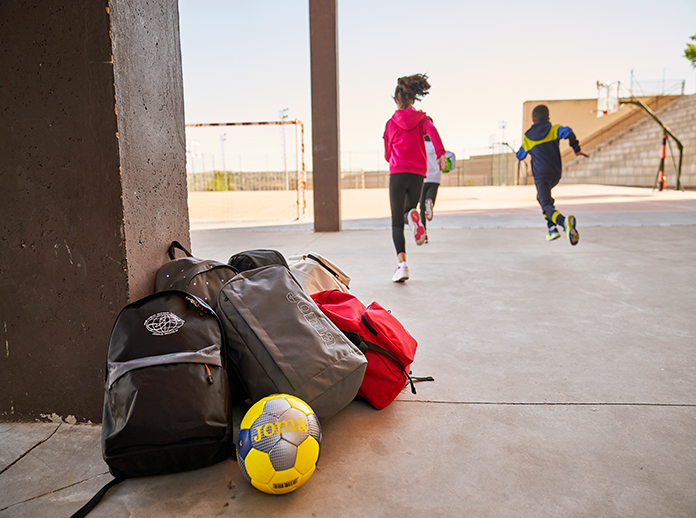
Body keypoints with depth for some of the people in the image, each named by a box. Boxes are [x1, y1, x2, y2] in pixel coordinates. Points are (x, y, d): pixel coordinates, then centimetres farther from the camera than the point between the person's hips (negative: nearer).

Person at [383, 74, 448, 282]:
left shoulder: (391, 123, 8)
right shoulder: (421, 118, 9)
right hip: (418, 174, 2)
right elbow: (432, 130, -15)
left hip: (397, 173, -1)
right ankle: (412, 214, -17)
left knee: (397, 222, 0)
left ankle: (402, 264, -19)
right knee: (408, 210, 24)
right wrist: (440, 153, -26)